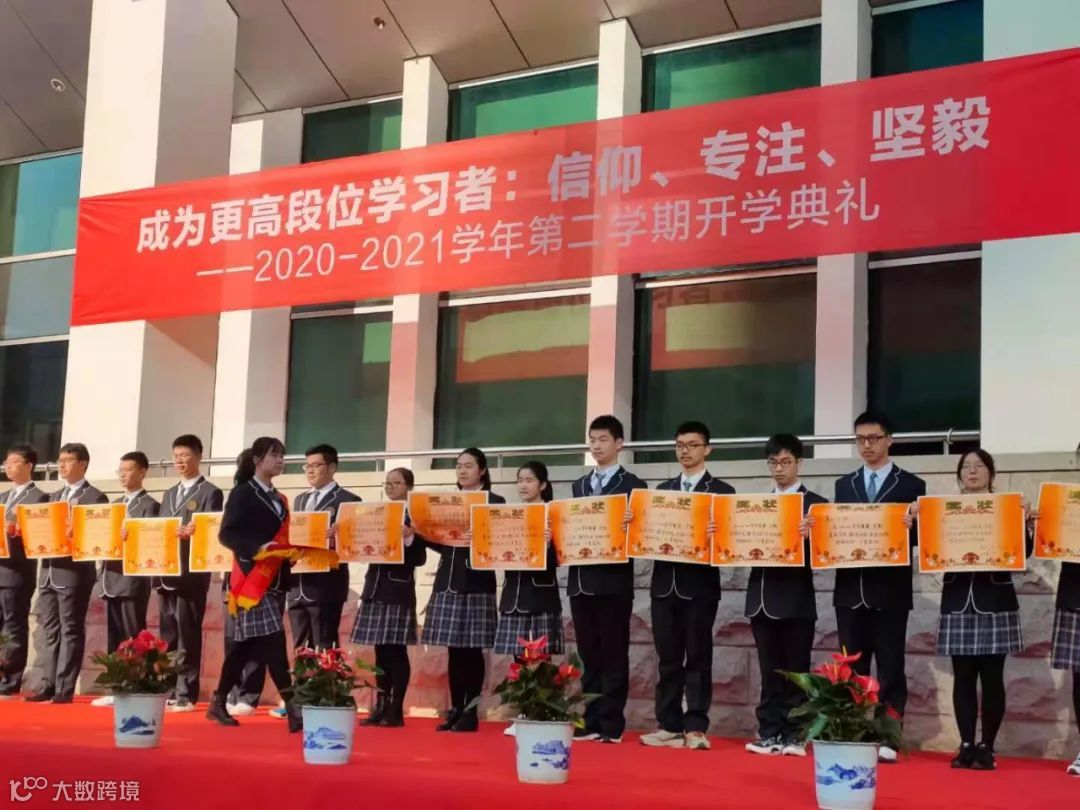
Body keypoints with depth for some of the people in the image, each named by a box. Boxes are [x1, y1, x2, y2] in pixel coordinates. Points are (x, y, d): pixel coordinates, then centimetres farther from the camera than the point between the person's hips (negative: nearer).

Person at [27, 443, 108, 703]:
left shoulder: (95, 497, -2)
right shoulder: (54, 497, 21)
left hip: (74, 571, -7)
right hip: (48, 570, 7)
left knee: (71, 630, -4)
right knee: (50, 630, 9)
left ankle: (65, 689, -2)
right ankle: (48, 684, 13)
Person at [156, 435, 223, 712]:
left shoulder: (210, 493, -1)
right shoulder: (169, 494, 21)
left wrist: (188, 533, -29)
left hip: (191, 574, -7)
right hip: (165, 573, 7)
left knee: (187, 637, -5)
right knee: (167, 637, 9)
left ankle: (186, 695, -2)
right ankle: (167, 690, 15)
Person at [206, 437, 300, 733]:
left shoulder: (278, 499, 19)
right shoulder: (242, 493, -4)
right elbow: (226, 534, -12)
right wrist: (257, 547, -24)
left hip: (275, 579, 8)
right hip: (253, 578, -8)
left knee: (246, 644, 10)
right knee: (273, 639, -15)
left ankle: (219, 703, 19)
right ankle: (291, 707, -18)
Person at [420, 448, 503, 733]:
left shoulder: (495, 502, 1)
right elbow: (442, 544, 13)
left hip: (476, 583, -5)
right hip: (448, 581, 5)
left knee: (472, 649, -3)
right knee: (453, 649, 5)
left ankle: (471, 713, 2)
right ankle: (455, 710, 11)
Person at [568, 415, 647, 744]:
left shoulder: (632, 484, 1)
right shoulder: (579, 485, 17)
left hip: (613, 581, -5)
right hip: (580, 580, 5)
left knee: (613, 655, -1)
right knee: (589, 655, 9)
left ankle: (611, 724, 2)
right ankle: (591, 722, 13)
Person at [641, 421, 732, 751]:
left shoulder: (722, 491, 2)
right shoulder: (662, 489, 16)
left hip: (699, 585, -4)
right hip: (665, 583, 4)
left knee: (698, 658, -1)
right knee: (668, 659, 7)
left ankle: (695, 728, 0)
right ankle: (670, 725, 11)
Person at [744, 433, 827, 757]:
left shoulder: (814, 504, 1)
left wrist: (808, 536, -28)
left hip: (796, 599, -4)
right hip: (763, 597, 4)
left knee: (796, 670, 1)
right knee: (770, 671, 8)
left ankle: (794, 735, 6)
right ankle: (770, 733, 12)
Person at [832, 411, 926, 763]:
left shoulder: (911, 485, 3)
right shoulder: (844, 485, 14)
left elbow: (918, 536, -2)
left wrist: (910, 526, -23)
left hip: (890, 591, -3)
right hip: (850, 590, 4)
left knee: (890, 668, 0)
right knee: (851, 669, 7)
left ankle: (888, 739, 4)